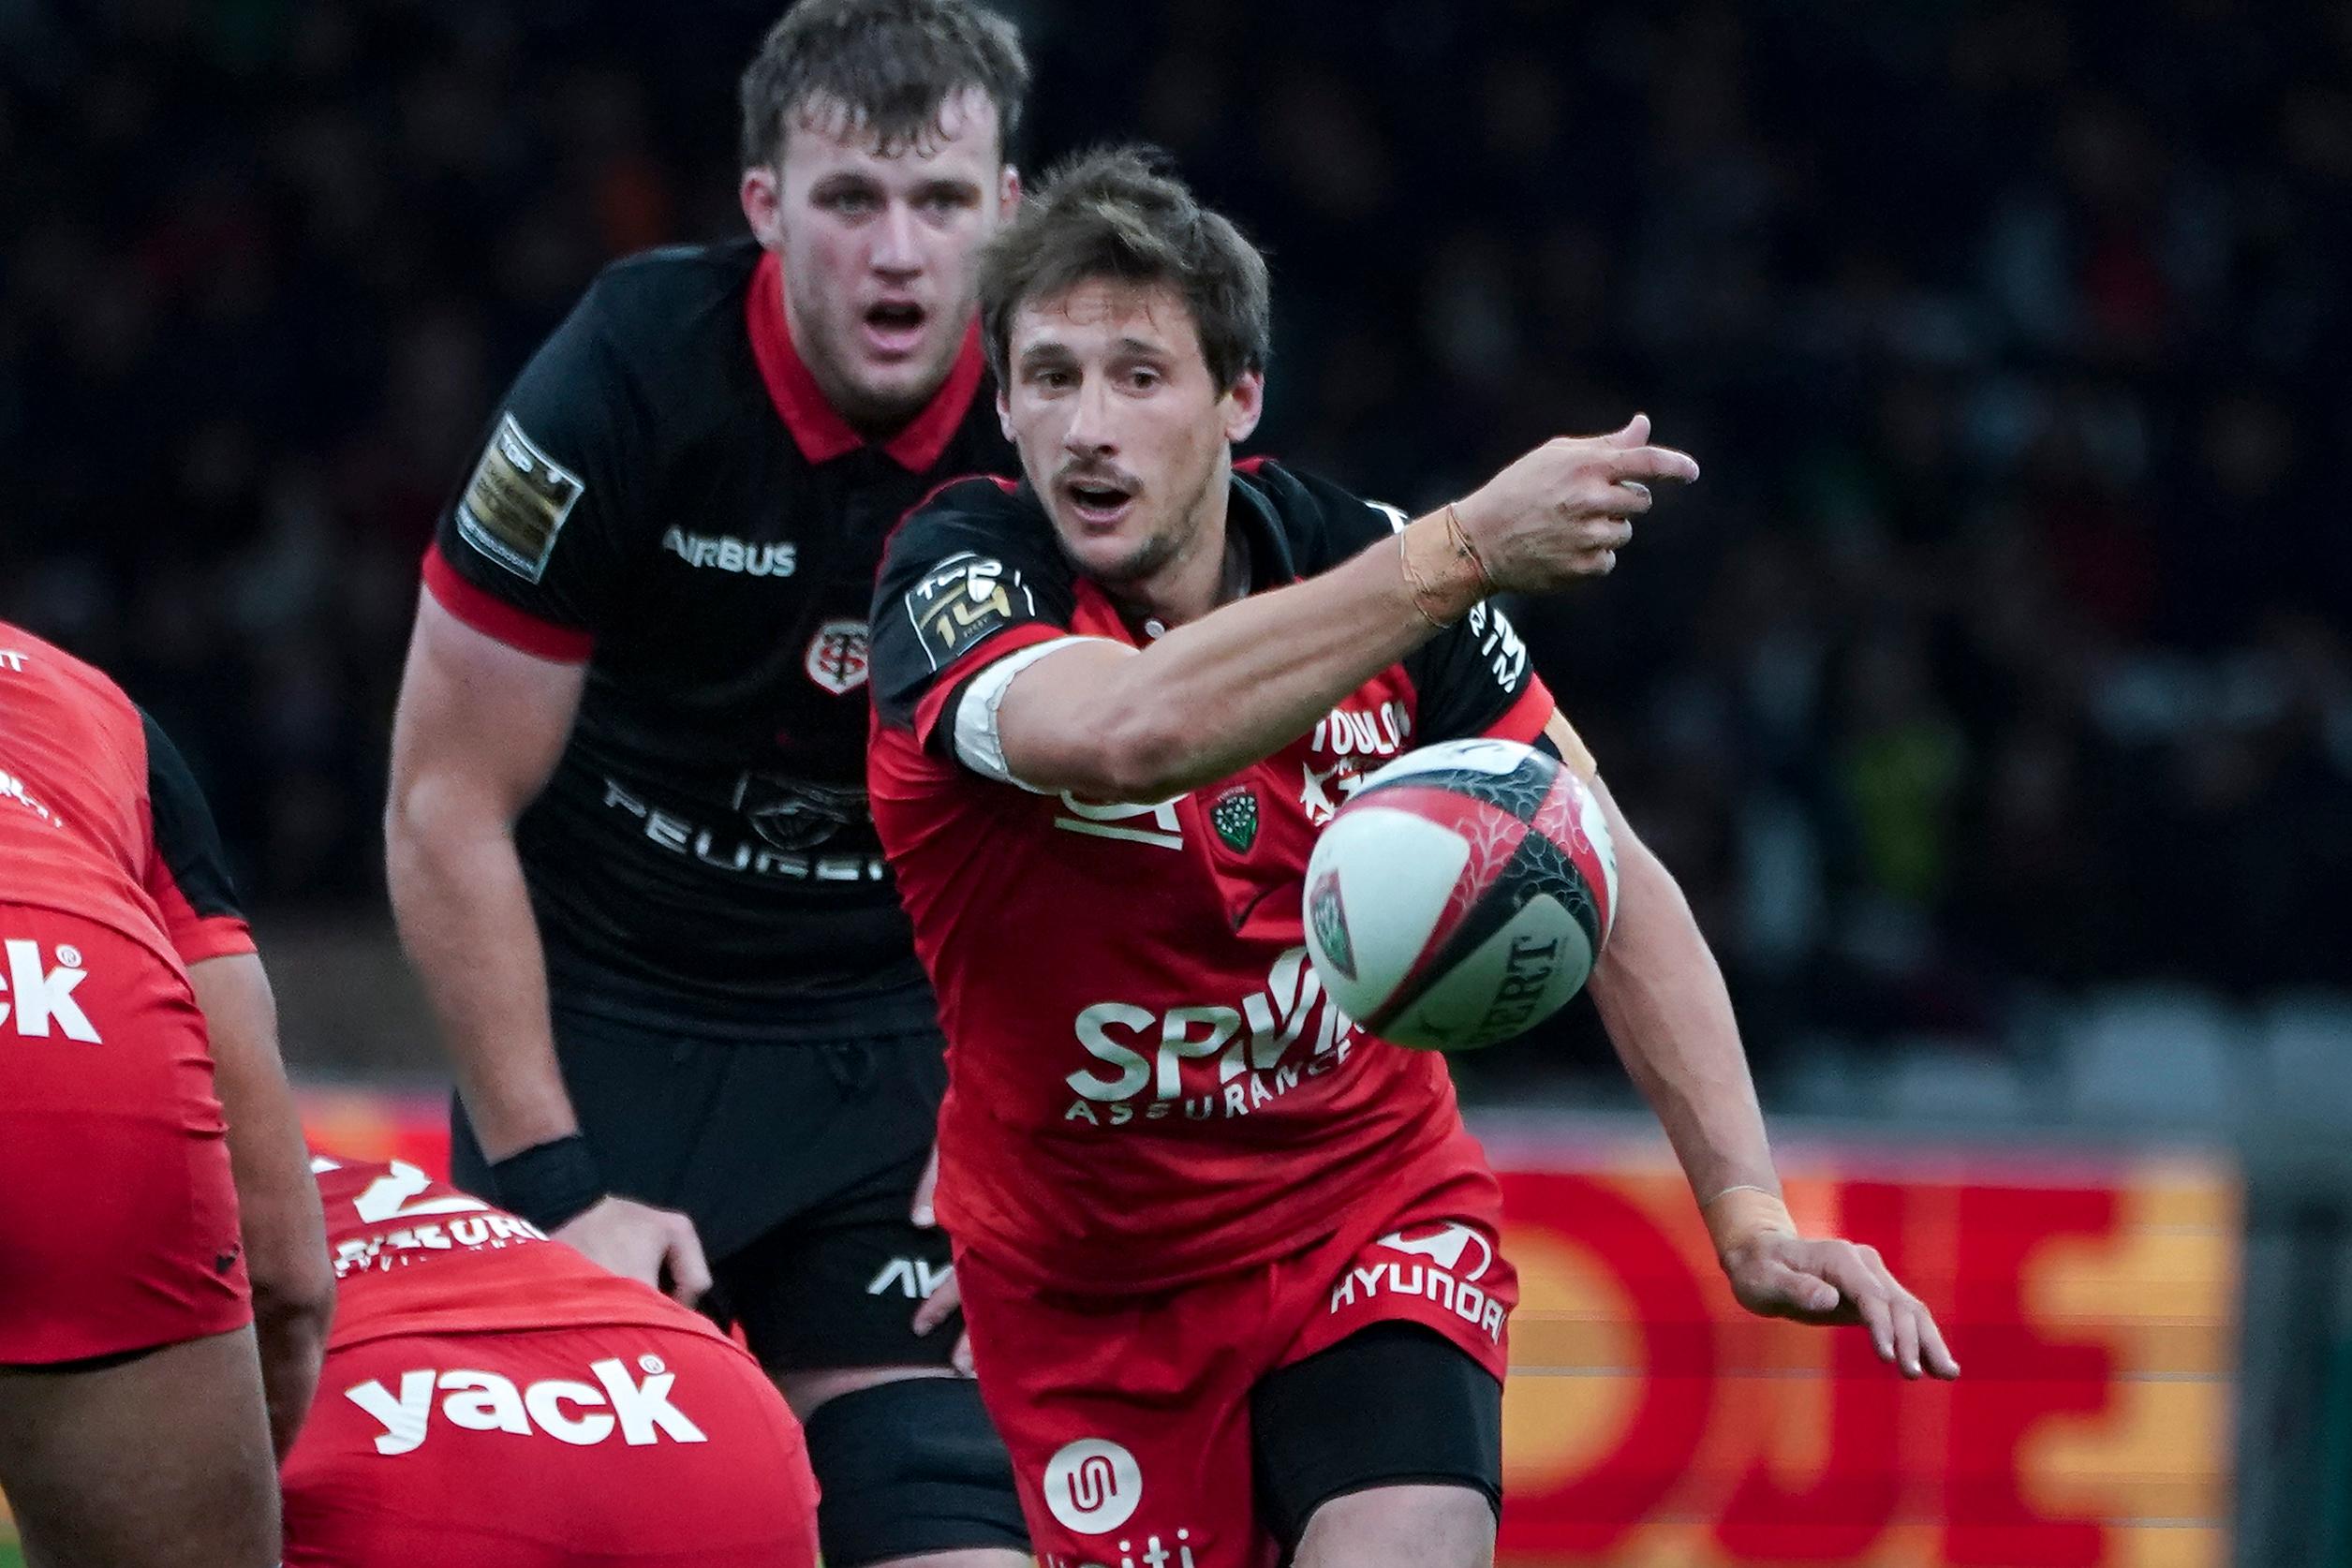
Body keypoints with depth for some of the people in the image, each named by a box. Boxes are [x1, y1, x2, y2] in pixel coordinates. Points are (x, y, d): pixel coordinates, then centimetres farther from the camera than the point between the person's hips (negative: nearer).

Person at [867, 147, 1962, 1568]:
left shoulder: (1356, 557, -9)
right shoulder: (955, 579, -16)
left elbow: (1609, 886, -2)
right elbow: (1121, 732, -40)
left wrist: (1748, 1208, -13)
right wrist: (1460, 551, -45)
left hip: (1378, 1216, 0)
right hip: (1087, 1279, 0)